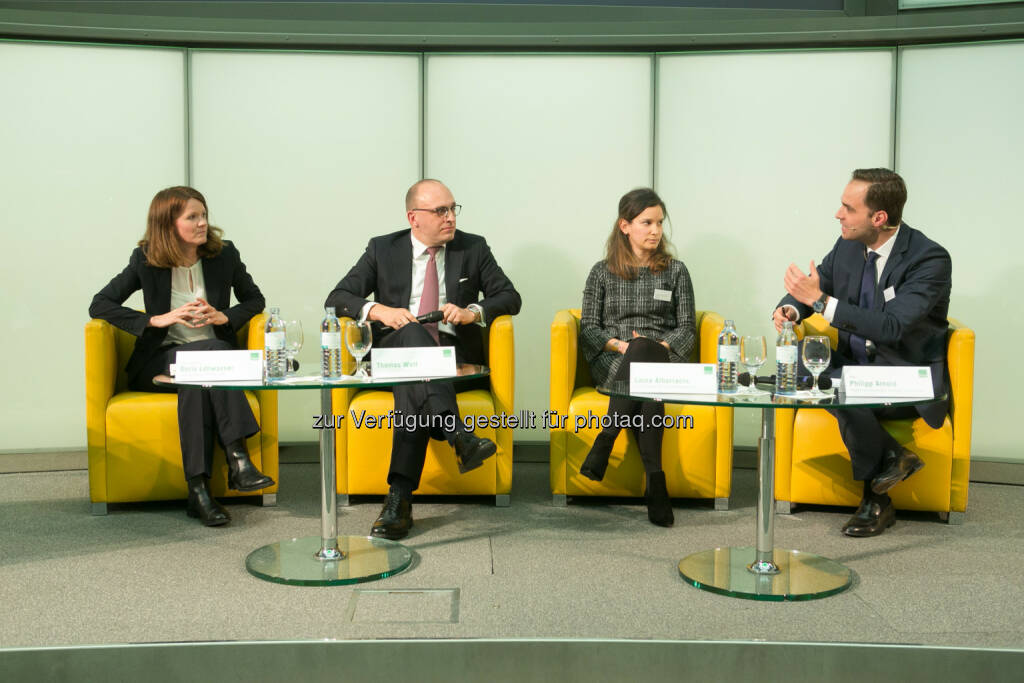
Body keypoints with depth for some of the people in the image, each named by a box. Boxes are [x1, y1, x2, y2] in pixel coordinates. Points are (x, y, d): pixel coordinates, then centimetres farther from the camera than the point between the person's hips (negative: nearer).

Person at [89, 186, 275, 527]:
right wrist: (156, 320, -12)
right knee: (200, 354, -35)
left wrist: (224, 317, -6)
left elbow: (254, 299, 16)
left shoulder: (224, 254, 4)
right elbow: (99, 305, 1)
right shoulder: (146, 260, 0)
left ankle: (199, 489, -41)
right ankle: (238, 459, -42)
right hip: (162, 359, -1)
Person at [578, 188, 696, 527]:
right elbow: (589, 327, 7)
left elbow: (687, 329, 8)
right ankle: (655, 479, -38)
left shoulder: (676, 271, 14)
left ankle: (605, 442, -38)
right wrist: (620, 344, -12)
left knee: (642, 351, -38)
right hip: (612, 361, 0)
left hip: (662, 362, 0)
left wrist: (660, 346, -12)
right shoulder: (602, 272, 13)